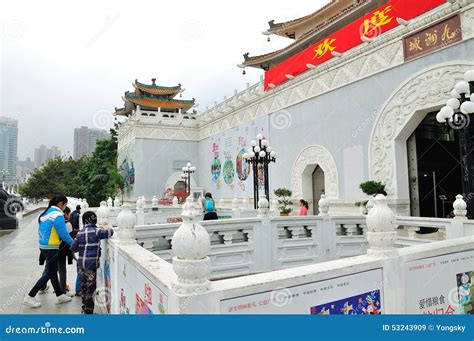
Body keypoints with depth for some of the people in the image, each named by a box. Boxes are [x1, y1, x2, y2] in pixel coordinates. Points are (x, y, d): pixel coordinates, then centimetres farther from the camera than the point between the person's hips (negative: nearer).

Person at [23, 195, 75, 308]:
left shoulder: (47, 212, 10)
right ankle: (30, 297, 7)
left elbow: (42, 231, 16)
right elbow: (63, 233, -18)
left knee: (53, 271, 15)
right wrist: (73, 243, -5)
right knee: (49, 273, 2)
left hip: (44, 246, 9)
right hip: (51, 248, -9)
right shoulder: (57, 215, -18)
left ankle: (60, 296, 24)